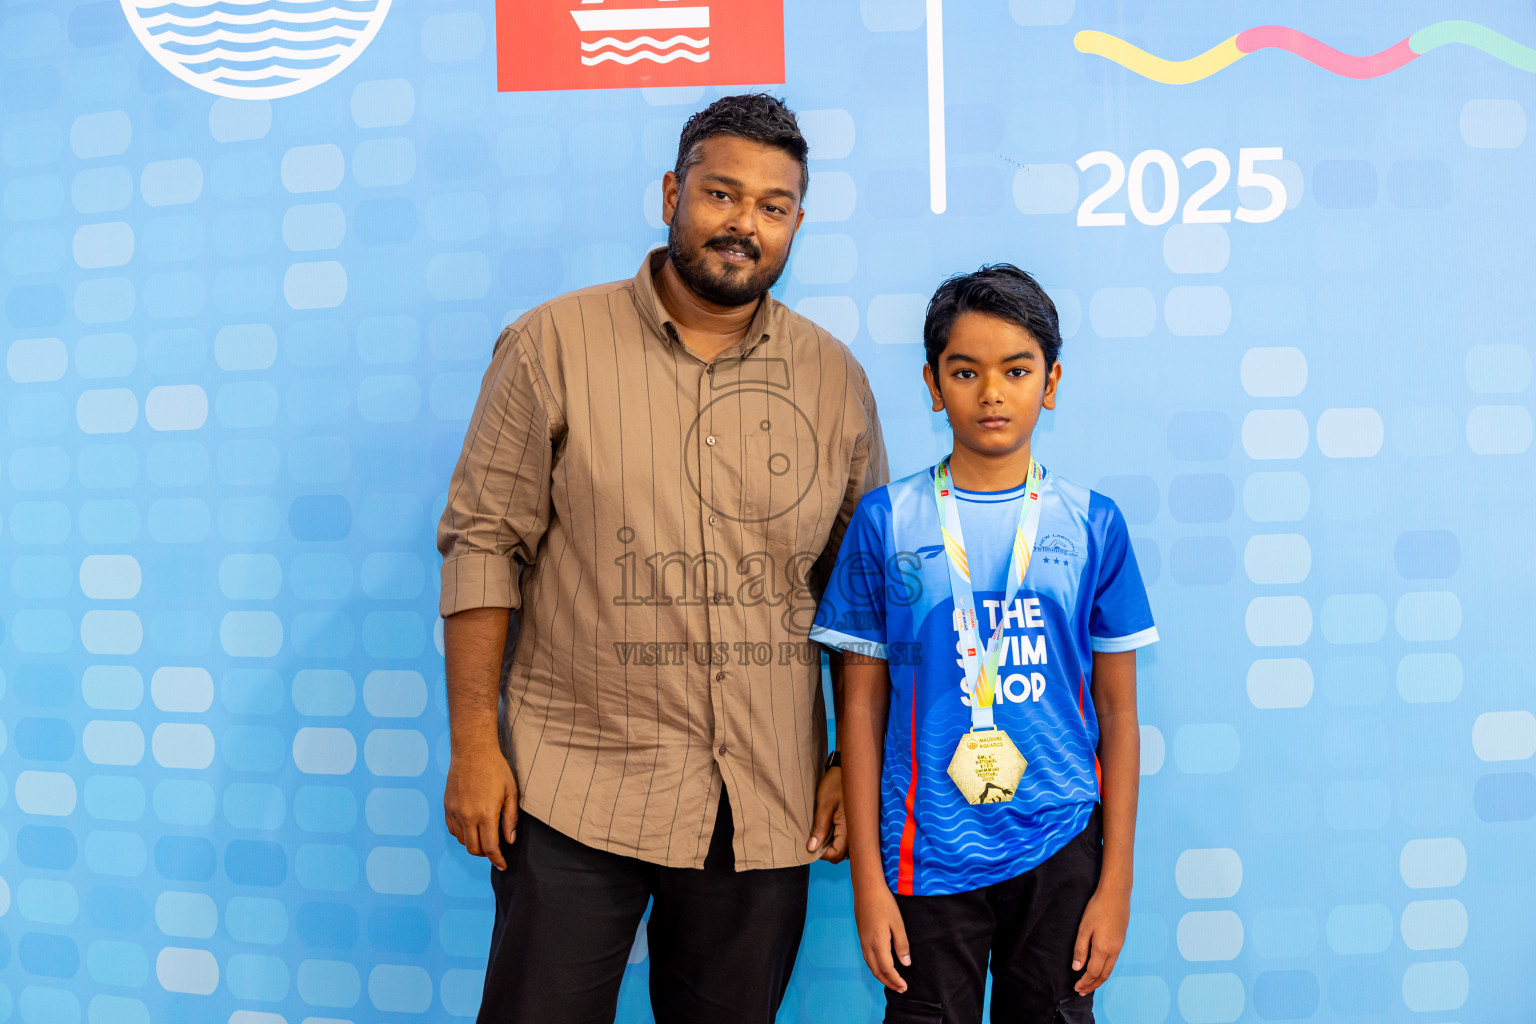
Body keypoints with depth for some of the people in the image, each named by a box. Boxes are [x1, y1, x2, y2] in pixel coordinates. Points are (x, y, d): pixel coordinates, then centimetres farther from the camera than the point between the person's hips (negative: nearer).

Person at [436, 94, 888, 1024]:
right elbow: (483, 541, -3)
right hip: (576, 782, -2)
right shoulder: (552, 346, -2)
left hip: (769, 803, 3)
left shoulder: (835, 378, 6)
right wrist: (474, 741, -7)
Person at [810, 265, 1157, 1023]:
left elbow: (1117, 714, 2)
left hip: (1060, 847, 1)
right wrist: (867, 876, -2)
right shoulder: (886, 522, -4)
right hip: (928, 851, -1)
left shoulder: (1092, 524, -1)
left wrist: (1116, 882, 1)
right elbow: (862, 707, -1)